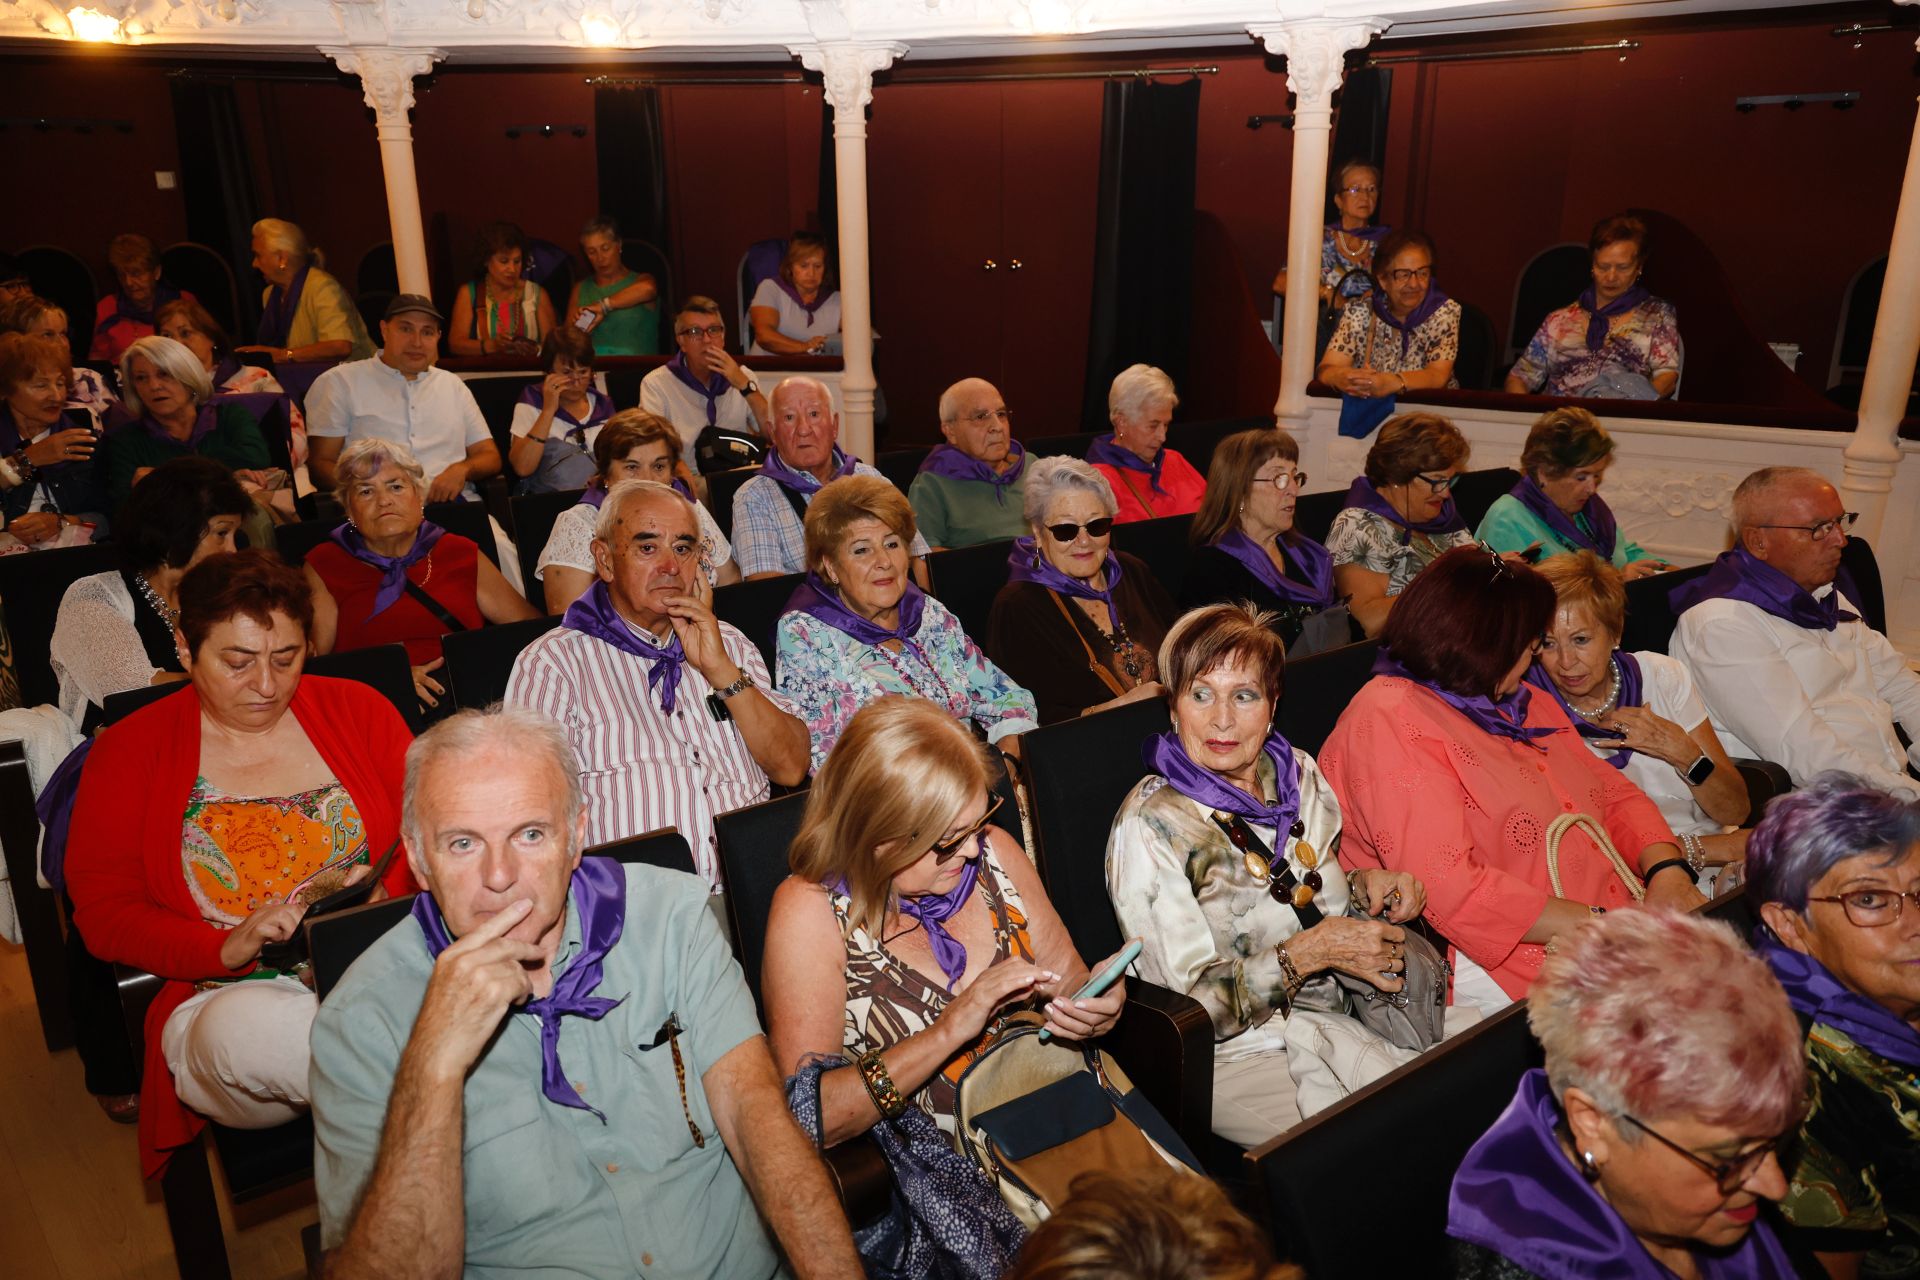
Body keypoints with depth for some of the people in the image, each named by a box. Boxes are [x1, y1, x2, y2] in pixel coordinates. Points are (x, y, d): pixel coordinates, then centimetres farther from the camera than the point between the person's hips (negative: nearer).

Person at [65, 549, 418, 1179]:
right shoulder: (128, 751, 8)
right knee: (245, 1031, -38)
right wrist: (229, 948, -15)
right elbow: (103, 913, 3)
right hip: (230, 997, 1)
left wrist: (377, 890, -15)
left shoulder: (358, 710, 10)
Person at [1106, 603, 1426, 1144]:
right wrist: (1311, 951, -23)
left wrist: (1366, 883, -2)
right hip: (1239, 1055, -7)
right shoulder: (1151, 824, -19)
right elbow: (1188, 1007, -18)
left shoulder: (1299, 773, 2)